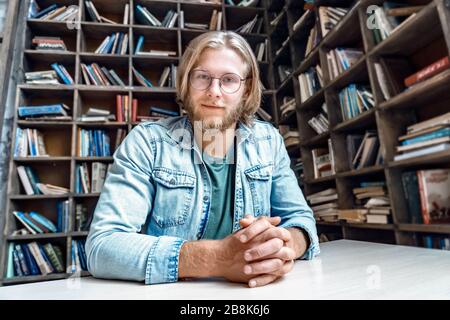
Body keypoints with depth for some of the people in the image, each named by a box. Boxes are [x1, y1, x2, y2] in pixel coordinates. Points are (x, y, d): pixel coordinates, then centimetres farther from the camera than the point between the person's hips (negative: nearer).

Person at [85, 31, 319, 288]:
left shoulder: (269, 141, -1)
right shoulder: (146, 142, -12)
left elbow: (301, 218, 1)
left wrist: (284, 245, -22)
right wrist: (217, 258, -31)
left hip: (250, 291, 3)